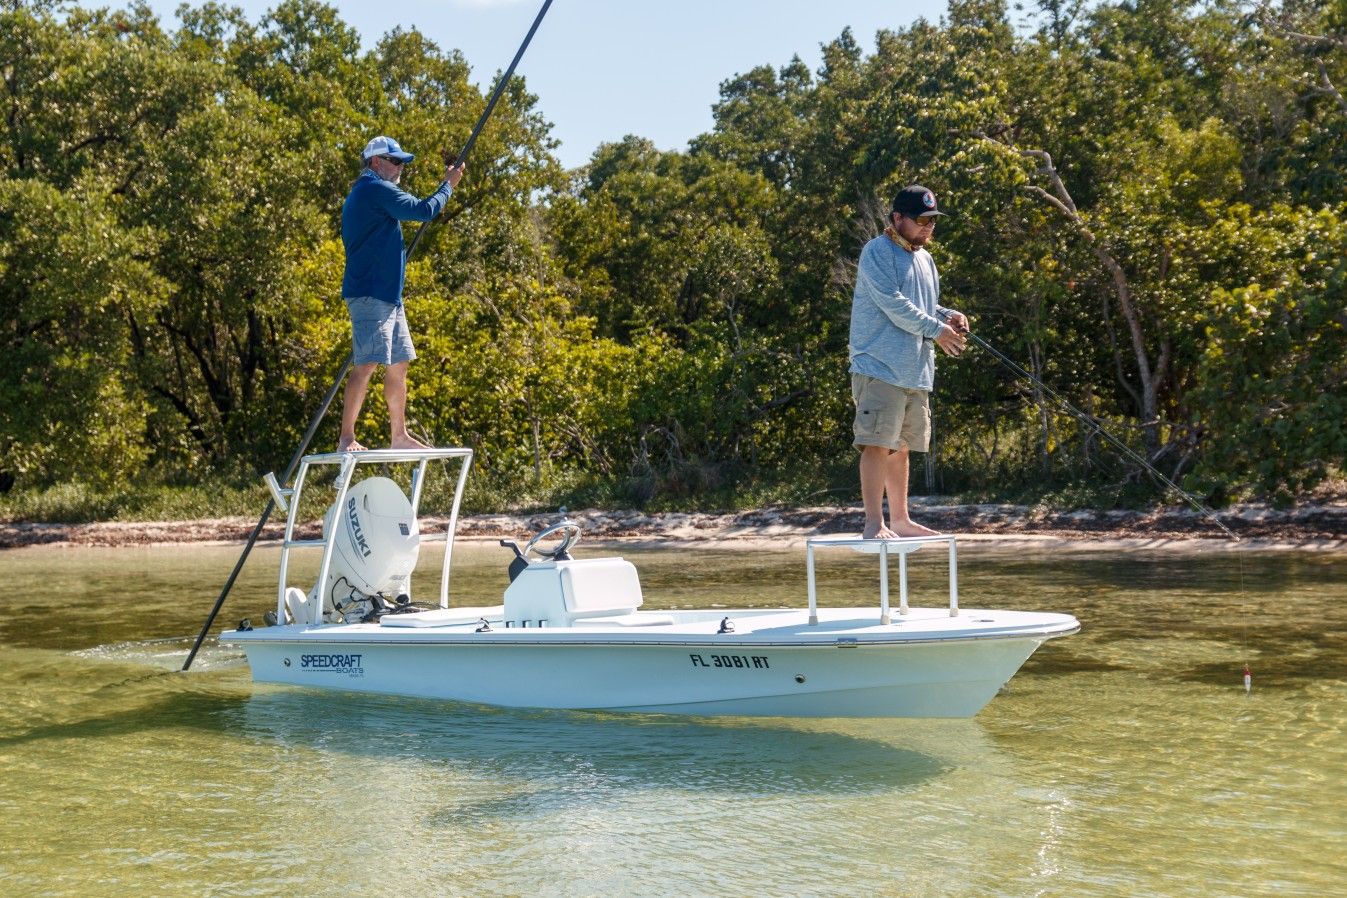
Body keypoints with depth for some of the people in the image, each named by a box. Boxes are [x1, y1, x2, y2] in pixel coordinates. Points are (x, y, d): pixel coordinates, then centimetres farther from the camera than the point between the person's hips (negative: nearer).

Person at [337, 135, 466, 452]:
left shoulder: (363, 194, 22)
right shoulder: (376, 189, -11)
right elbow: (423, 210, -14)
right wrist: (449, 185, -1)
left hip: (388, 295, 11)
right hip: (370, 295, -11)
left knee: (398, 364, 12)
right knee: (367, 364, -14)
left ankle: (400, 436, 19)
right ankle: (346, 439, -14)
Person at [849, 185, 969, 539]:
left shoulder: (924, 259, 20)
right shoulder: (878, 252, -8)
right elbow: (893, 304, -17)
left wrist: (947, 316, 5)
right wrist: (936, 330, -15)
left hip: (916, 371, 9)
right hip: (880, 367, -8)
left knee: (900, 447, 14)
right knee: (877, 443, -12)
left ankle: (900, 519, 20)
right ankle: (874, 523, -14)